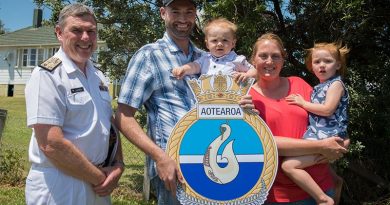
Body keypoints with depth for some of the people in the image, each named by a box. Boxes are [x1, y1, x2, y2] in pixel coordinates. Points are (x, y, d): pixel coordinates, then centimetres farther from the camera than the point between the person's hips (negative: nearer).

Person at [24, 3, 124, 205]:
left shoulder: (98, 76, 8)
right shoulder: (47, 75, -15)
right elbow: (51, 144, -22)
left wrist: (118, 165, -2)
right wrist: (99, 177, -14)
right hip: (58, 188, -7)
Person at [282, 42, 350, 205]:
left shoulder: (336, 84, -5)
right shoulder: (319, 87, 18)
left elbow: (327, 110, -18)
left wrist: (303, 103, -9)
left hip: (327, 137, -10)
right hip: (318, 135, 10)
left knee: (289, 165, -21)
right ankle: (335, 180, 38)